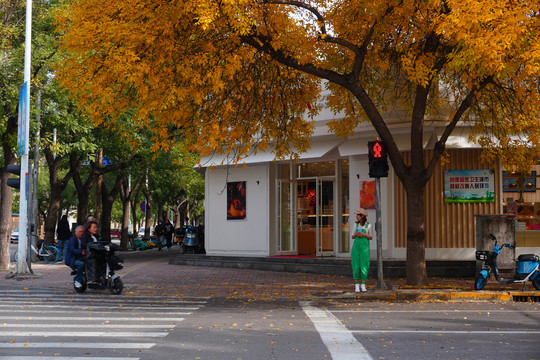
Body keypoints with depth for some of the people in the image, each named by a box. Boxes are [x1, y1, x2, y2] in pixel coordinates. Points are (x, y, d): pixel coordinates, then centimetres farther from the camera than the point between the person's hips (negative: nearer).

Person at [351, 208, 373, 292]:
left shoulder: (368, 225, -1)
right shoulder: (356, 224, 7)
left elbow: (371, 237, 4)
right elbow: (353, 237, 10)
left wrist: (364, 234, -14)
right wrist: (356, 234, -11)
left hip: (365, 247, -2)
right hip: (356, 246, 2)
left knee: (364, 266, -2)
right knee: (356, 266, 0)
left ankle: (363, 286, 8)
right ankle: (357, 286, 6)